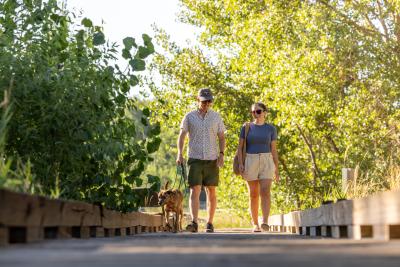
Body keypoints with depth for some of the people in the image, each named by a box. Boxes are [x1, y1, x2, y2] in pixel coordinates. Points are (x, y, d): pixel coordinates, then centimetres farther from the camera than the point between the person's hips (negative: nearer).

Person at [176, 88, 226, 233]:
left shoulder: (216, 117, 6)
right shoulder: (189, 117, 3)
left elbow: (221, 137, 8)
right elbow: (181, 136, 0)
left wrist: (221, 154, -6)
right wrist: (180, 153, -14)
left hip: (212, 160, 1)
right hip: (195, 159, -1)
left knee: (211, 192, 5)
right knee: (194, 191, -11)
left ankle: (209, 223, 14)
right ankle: (194, 223, -17)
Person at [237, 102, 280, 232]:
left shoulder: (271, 128, 5)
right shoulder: (246, 127, 4)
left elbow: (274, 149, 6)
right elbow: (240, 147, 2)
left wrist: (276, 168, 2)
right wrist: (240, 164, -12)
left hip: (266, 163, 0)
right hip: (250, 163, 0)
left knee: (265, 192, -18)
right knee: (253, 194, 1)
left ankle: (265, 222, -25)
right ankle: (255, 224, 10)